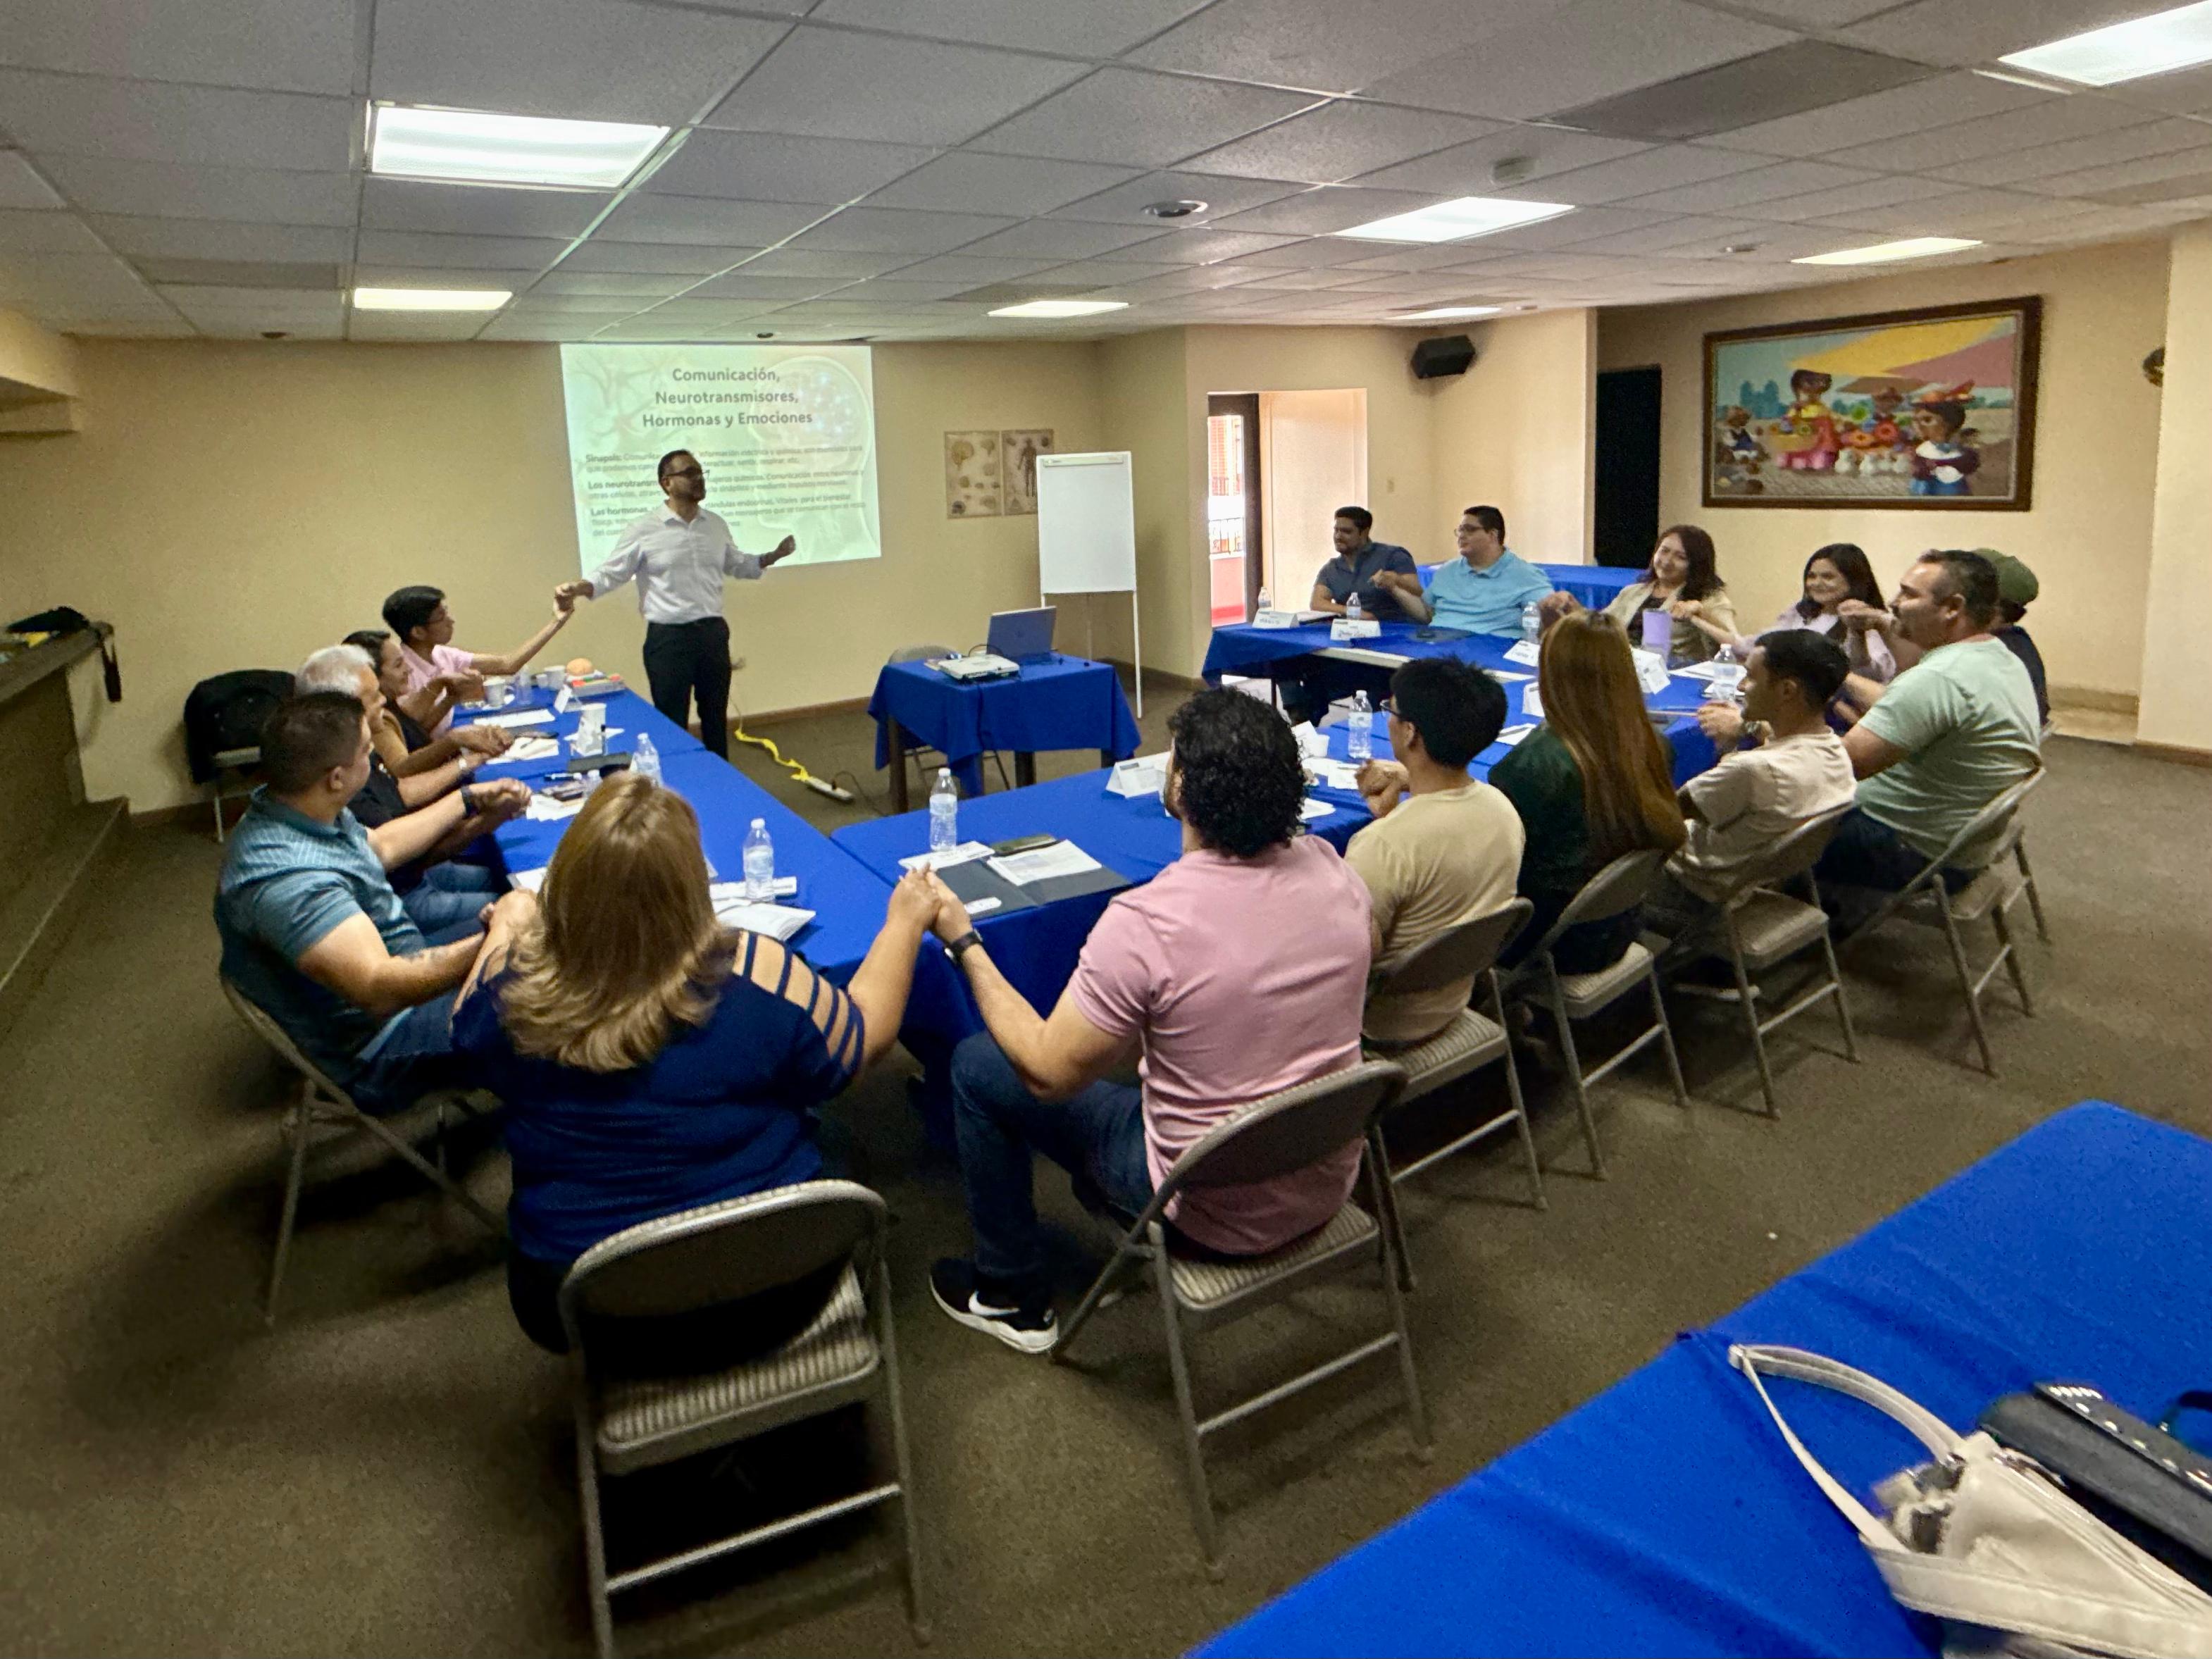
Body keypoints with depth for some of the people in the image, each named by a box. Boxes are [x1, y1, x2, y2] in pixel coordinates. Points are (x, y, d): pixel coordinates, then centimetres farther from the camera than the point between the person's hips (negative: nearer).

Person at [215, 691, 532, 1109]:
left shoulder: (297, 810, -3)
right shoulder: (286, 877, -34)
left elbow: (379, 845, 18)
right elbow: (380, 989, -40)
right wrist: (501, 932, -35)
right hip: (379, 1044, -10)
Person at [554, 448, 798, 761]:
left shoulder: (716, 525, 8)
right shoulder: (643, 530, -7)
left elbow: (737, 565, 21)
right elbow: (612, 573, -5)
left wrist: (774, 556, 9)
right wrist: (581, 588, -23)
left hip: (713, 632, 5)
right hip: (668, 638, -5)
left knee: (716, 718, 15)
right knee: (672, 723, 4)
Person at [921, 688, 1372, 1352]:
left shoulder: (1145, 924, -31)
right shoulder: (1332, 870, -12)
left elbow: (1048, 1073, -18)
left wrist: (963, 942, -8)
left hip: (1216, 1214, -6)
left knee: (976, 1064, 8)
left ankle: (1011, 1296, 25)